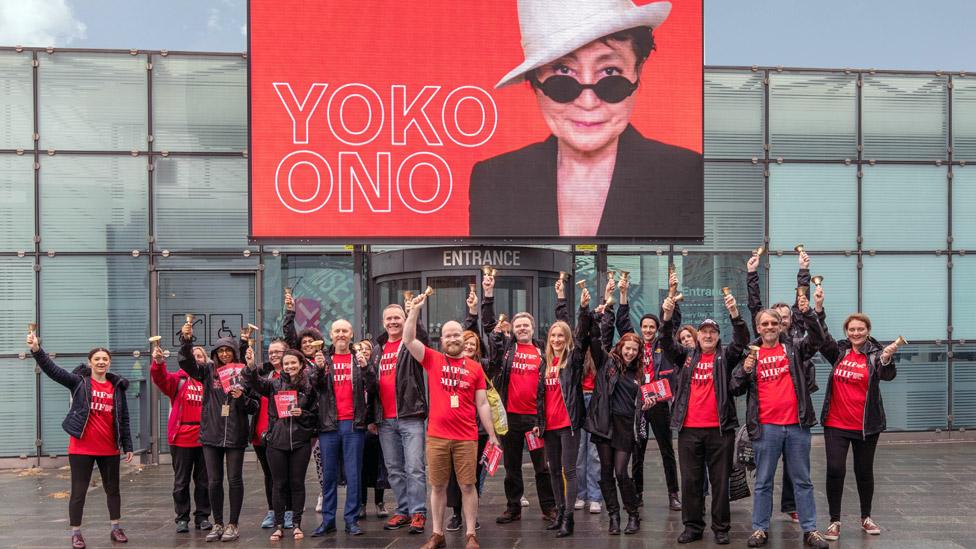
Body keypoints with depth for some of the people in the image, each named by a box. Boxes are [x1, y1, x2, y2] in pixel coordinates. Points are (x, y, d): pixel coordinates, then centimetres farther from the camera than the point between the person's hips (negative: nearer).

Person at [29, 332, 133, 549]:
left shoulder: (117, 386, 5)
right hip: (82, 448, -3)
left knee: (113, 489, 13)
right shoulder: (79, 381, -3)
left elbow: (123, 419, 8)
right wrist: (37, 350, -32)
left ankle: (116, 528, 26)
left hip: (109, 449, 3)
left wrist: (128, 446, 6)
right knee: (79, 491, 3)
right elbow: (52, 370, -17)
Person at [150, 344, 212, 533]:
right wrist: (158, 363, -37)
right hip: (182, 437, -1)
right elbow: (161, 378, -18)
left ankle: (202, 517, 20)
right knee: (181, 481, 8)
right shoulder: (178, 379, 1)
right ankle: (182, 518, 18)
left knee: (203, 480, 10)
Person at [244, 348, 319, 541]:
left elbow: (315, 415, 7)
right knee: (279, 484, 7)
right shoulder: (274, 384, 3)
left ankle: (296, 524, 16)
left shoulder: (309, 386, 2)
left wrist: (302, 414, -12)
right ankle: (278, 525, 16)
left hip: (300, 442, 0)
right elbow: (256, 382, -16)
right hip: (276, 441, 0)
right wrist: (251, 366, -34)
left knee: (297, 483, 6)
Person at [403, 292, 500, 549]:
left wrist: (492, 435, 5)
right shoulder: (433, 360, 3)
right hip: (436, 436, 0)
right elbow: (408, 339, -8)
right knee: (438, 486, 9)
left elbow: (482, 404, 7)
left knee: (468, 485, 5)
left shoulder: (475, 367, 5)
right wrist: (415, 309, -15)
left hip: (467, 437, 0)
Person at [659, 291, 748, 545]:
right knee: (691, 480, 8)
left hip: (720, 428, -2)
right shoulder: (686, 356, 10)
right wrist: (668, 316, -21)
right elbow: (667, 343, -4)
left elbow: (742, 340, -11)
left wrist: (734, 313, -27)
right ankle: (692, 526, 19)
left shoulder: (725, 357, 4)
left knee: (720, 480, 6)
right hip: (689, 429, 2)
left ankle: (721, 528, 17)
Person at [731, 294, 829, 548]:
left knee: (802, 481, 10)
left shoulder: (794, 347, 5)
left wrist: (808, 313, -26)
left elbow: (817, 339, -12)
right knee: (763, 482, 8)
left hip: (797, 424, 1)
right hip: (765, 427, 0)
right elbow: (736, 389, 4)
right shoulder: (750, 354, 4)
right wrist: (744, 370, -15)